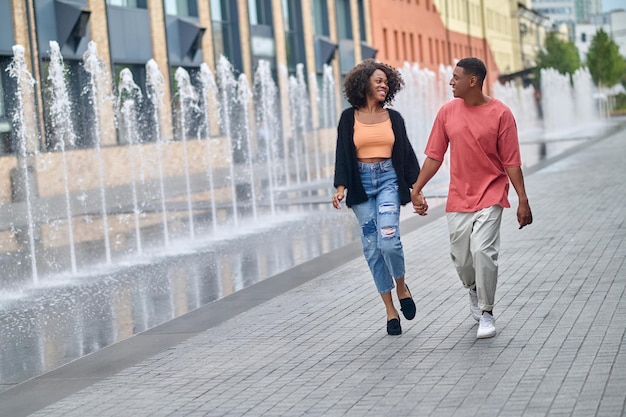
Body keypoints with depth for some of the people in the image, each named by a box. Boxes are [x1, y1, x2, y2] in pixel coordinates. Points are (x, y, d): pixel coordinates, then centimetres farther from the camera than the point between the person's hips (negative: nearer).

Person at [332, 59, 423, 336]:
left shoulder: (393, 118, 9)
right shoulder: (349, 118, 4)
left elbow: (407, 153, 10)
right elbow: (342, 155, 3)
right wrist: (341, 187, -9)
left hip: (389, 180, 0)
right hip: (361, 184, 0)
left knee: (388, 239, -20)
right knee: (372, 247, 1)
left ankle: (401, 287, 9)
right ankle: (390, 310, 9)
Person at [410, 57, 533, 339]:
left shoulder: (500, 114, -8)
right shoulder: (447, 112, 2)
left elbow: (511, 162, -6)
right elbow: (434, 155, 6)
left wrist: (523, 200, -8)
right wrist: (416, 189, 2)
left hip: (491, 195, -4)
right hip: (458, 198, 4)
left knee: (483, 250, -17)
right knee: (461, 258, 7)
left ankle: (486, 313, -1)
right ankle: (474, 290, 41)